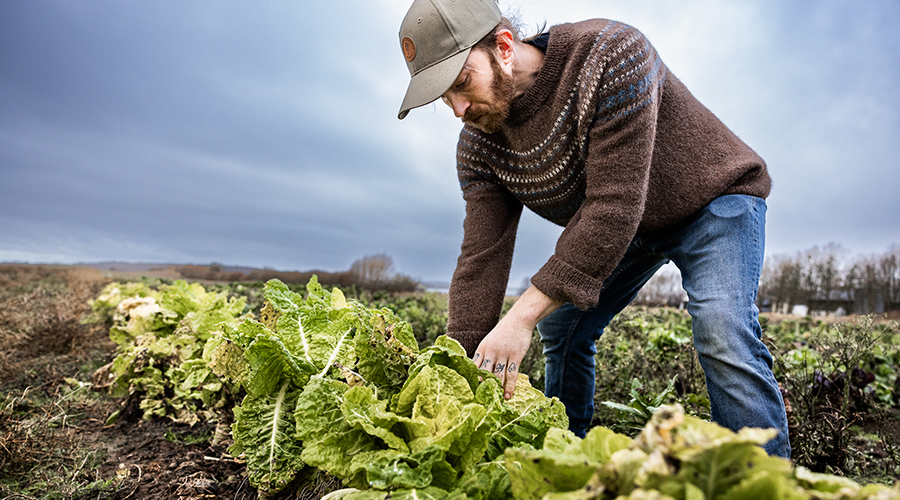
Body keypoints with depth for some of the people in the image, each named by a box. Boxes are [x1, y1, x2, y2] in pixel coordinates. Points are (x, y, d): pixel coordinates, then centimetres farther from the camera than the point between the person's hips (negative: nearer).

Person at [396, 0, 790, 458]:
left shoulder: (612, 56, -34)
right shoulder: (479, 143, -15)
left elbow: (615, 206, -39)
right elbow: (482, 258, -19)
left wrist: (524, 315, -41)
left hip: (712, 198, -5)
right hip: (615, 226, 5)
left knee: (723, 337, -25)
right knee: (560, 329, 1)